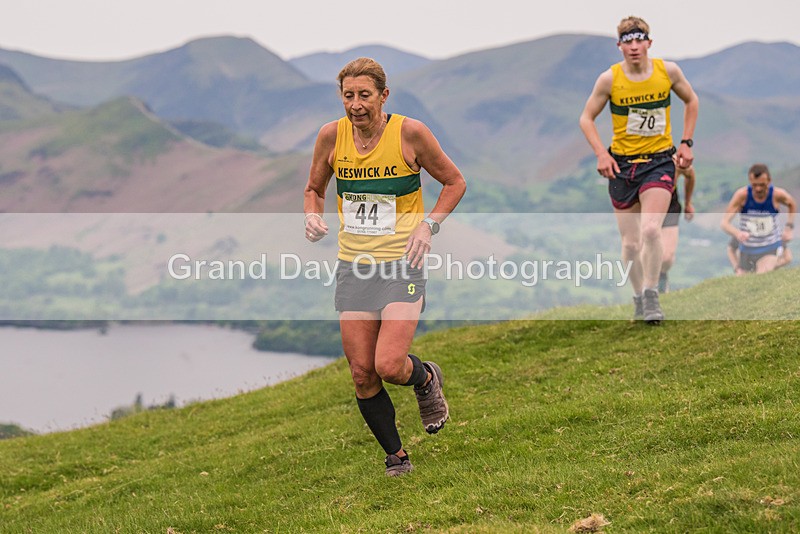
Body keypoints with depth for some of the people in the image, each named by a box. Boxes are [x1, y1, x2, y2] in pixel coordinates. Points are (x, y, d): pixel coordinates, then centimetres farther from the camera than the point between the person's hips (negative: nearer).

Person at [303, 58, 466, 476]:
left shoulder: (410, 133, -8)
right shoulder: (331, 136, 0)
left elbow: (455, 182, 5)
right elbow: (314, 188, 17)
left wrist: (429, 224, -9)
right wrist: (313, 216, -4)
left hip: (401, 266, -3)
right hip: (353, 267, 4)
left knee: (389, 366, -17)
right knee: (362, 373, 1)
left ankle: (425, 378, 20)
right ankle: (395, 455, 22)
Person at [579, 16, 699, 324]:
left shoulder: (668, 70, -5)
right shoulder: (609, 79, -8)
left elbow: (691, 101, 14)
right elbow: (586, 117, 3)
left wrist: (686, 143, 6)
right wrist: (601, 154, -10)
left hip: (659, 160, -1)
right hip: (622, 163, 1)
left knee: (651, 230, -22)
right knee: (630, 242, 4)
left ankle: (651, 297, -9)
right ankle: (638, 299, 24)